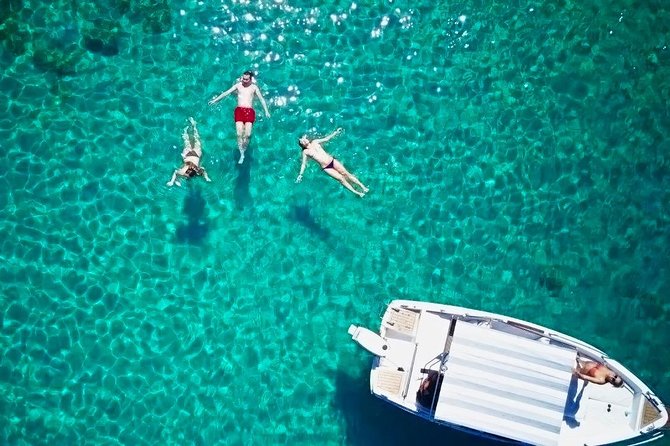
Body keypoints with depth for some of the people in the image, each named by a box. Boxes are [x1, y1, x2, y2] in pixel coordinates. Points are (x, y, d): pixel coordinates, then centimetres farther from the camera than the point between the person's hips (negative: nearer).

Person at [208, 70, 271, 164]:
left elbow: (261, 99, 6)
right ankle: (242, 154, -8)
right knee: (239, 134, -13)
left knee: (247, 134, -15)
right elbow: (226, 93, 11)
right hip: (239, 110, 1)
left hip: (249, 111, -1)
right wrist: (215, 100, 7)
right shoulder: (238, 85, 11)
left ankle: (244, 149, 7)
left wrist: (266, 111, -5)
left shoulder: (254, 87, 9)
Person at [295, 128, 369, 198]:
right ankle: (356, 192, -10)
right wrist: (300, 175, -11)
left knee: (346, 173, -5)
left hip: (332, 160, 3)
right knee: (341, 178, -12)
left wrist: (336, 132, 12)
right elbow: (303, 164, -1)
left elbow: (326, 139, 15)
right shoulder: (305, 152, 0)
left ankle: (363, 187, -4)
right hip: (326, 168, -3)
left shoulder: (314, 142, 10)